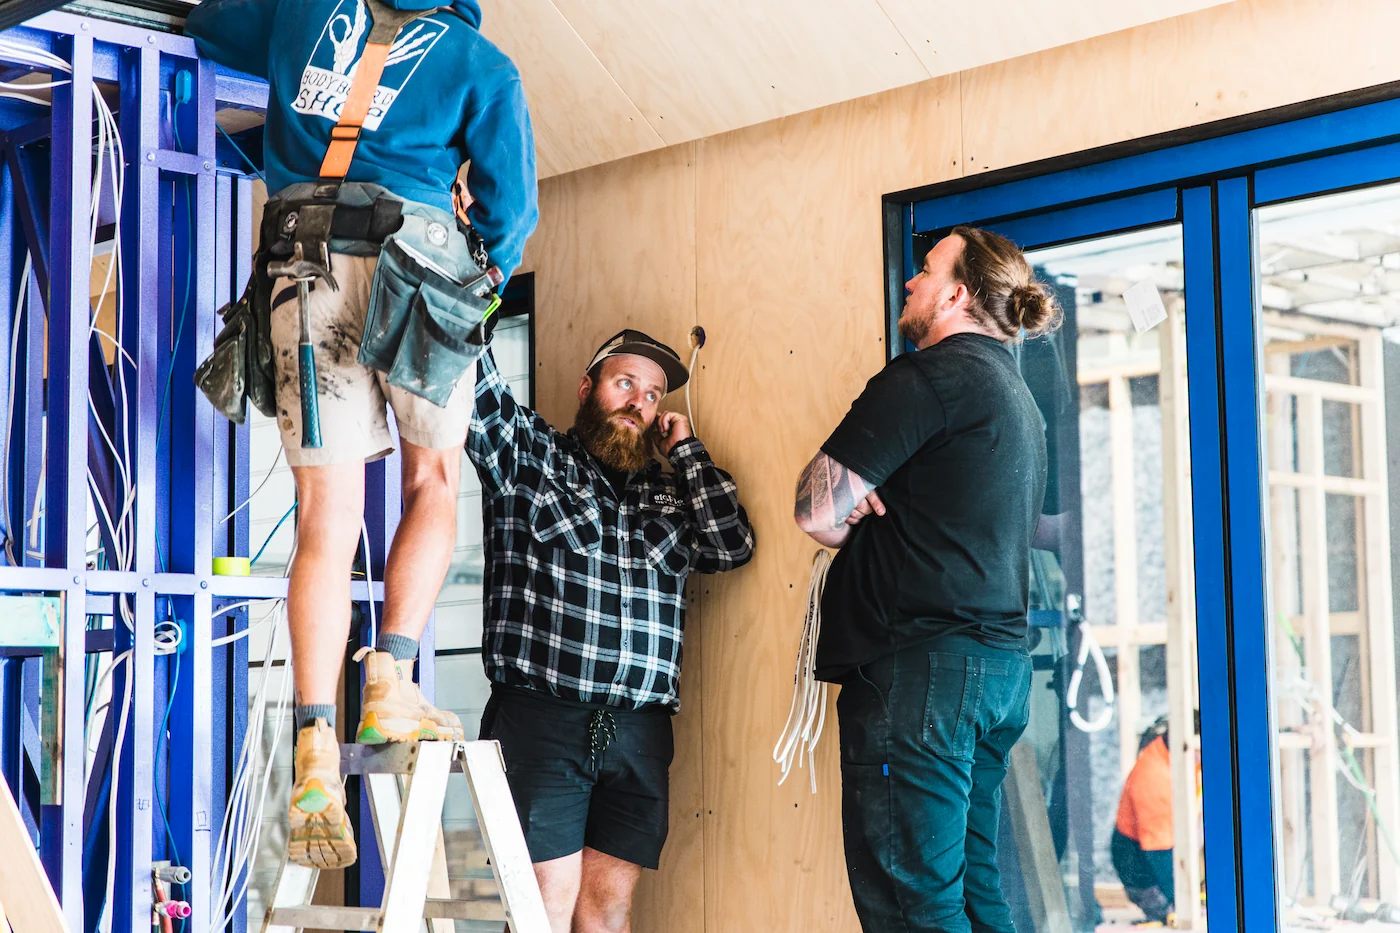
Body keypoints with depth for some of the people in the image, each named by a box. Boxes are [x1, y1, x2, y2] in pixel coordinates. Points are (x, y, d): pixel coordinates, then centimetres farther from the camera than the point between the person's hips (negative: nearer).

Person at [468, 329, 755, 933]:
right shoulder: (530, 454, 8)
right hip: (540, 719, -4)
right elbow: (474, 388, -4)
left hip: (638, 731, 4)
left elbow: (733, 546, 6)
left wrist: (684, 448, 10)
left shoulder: (667, 493, 20)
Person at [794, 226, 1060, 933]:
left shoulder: (929, 376, -9)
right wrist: (866, 505, 6)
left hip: (922, 663, -10)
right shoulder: (1016, 397, 22)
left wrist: (849, 520, 8)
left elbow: (817, 510, -14)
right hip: (998, 662, 10)